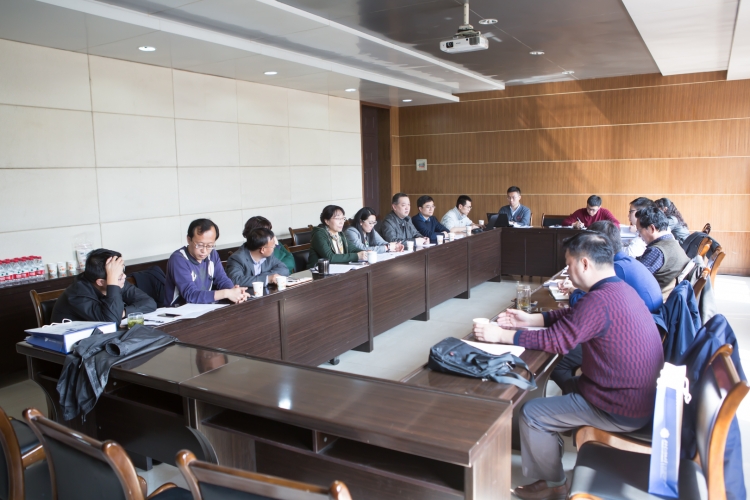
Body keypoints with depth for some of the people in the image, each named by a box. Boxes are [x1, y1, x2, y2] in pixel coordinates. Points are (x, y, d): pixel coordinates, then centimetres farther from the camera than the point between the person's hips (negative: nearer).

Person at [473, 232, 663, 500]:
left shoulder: (600, 301, -28)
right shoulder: (620, 288, 3)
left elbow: (555, 340, -24)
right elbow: (572, 315, 12)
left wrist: (501, 335, -18)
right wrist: (529, 319, 6)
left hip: (620, 410, -10)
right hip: (638, 395, 10)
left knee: (531, 414, -3)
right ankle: (550, 444, 35)